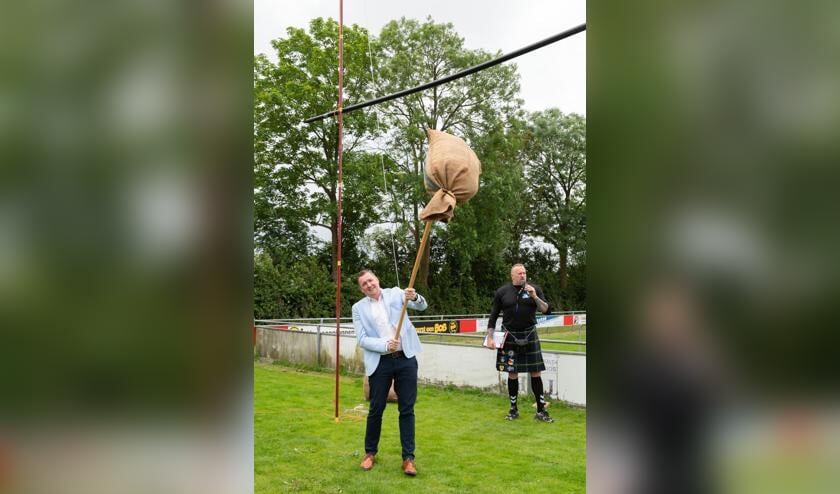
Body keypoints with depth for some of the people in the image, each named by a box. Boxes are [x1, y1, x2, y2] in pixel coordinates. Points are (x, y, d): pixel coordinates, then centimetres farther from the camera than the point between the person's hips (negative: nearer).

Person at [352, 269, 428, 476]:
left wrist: (414, 297, -28)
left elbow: (422, 306, -5)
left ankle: (408, 457, 11)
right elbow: (362, 339, -3)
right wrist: (385, 345, -19)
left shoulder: (395, 293, 6)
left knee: (407, 410, 3)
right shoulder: (359, 308, 4)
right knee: (376, 409, 8)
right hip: (380, 362, 0)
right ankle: (370, 453, 27)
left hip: (405, 359, 0)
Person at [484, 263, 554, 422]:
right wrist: (489, 337, -1)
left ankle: (541, 410, 11)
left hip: (529, 336, 1)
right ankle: (513, 409, 19)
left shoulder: (535, 289, 2)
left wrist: (534, 297, -16)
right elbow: (493, 316, 4)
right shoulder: (502, 292, 0)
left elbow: (546, 310, -2)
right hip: (510, 337, 0)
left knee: (535, 373, 2)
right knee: (512, 373, 5)